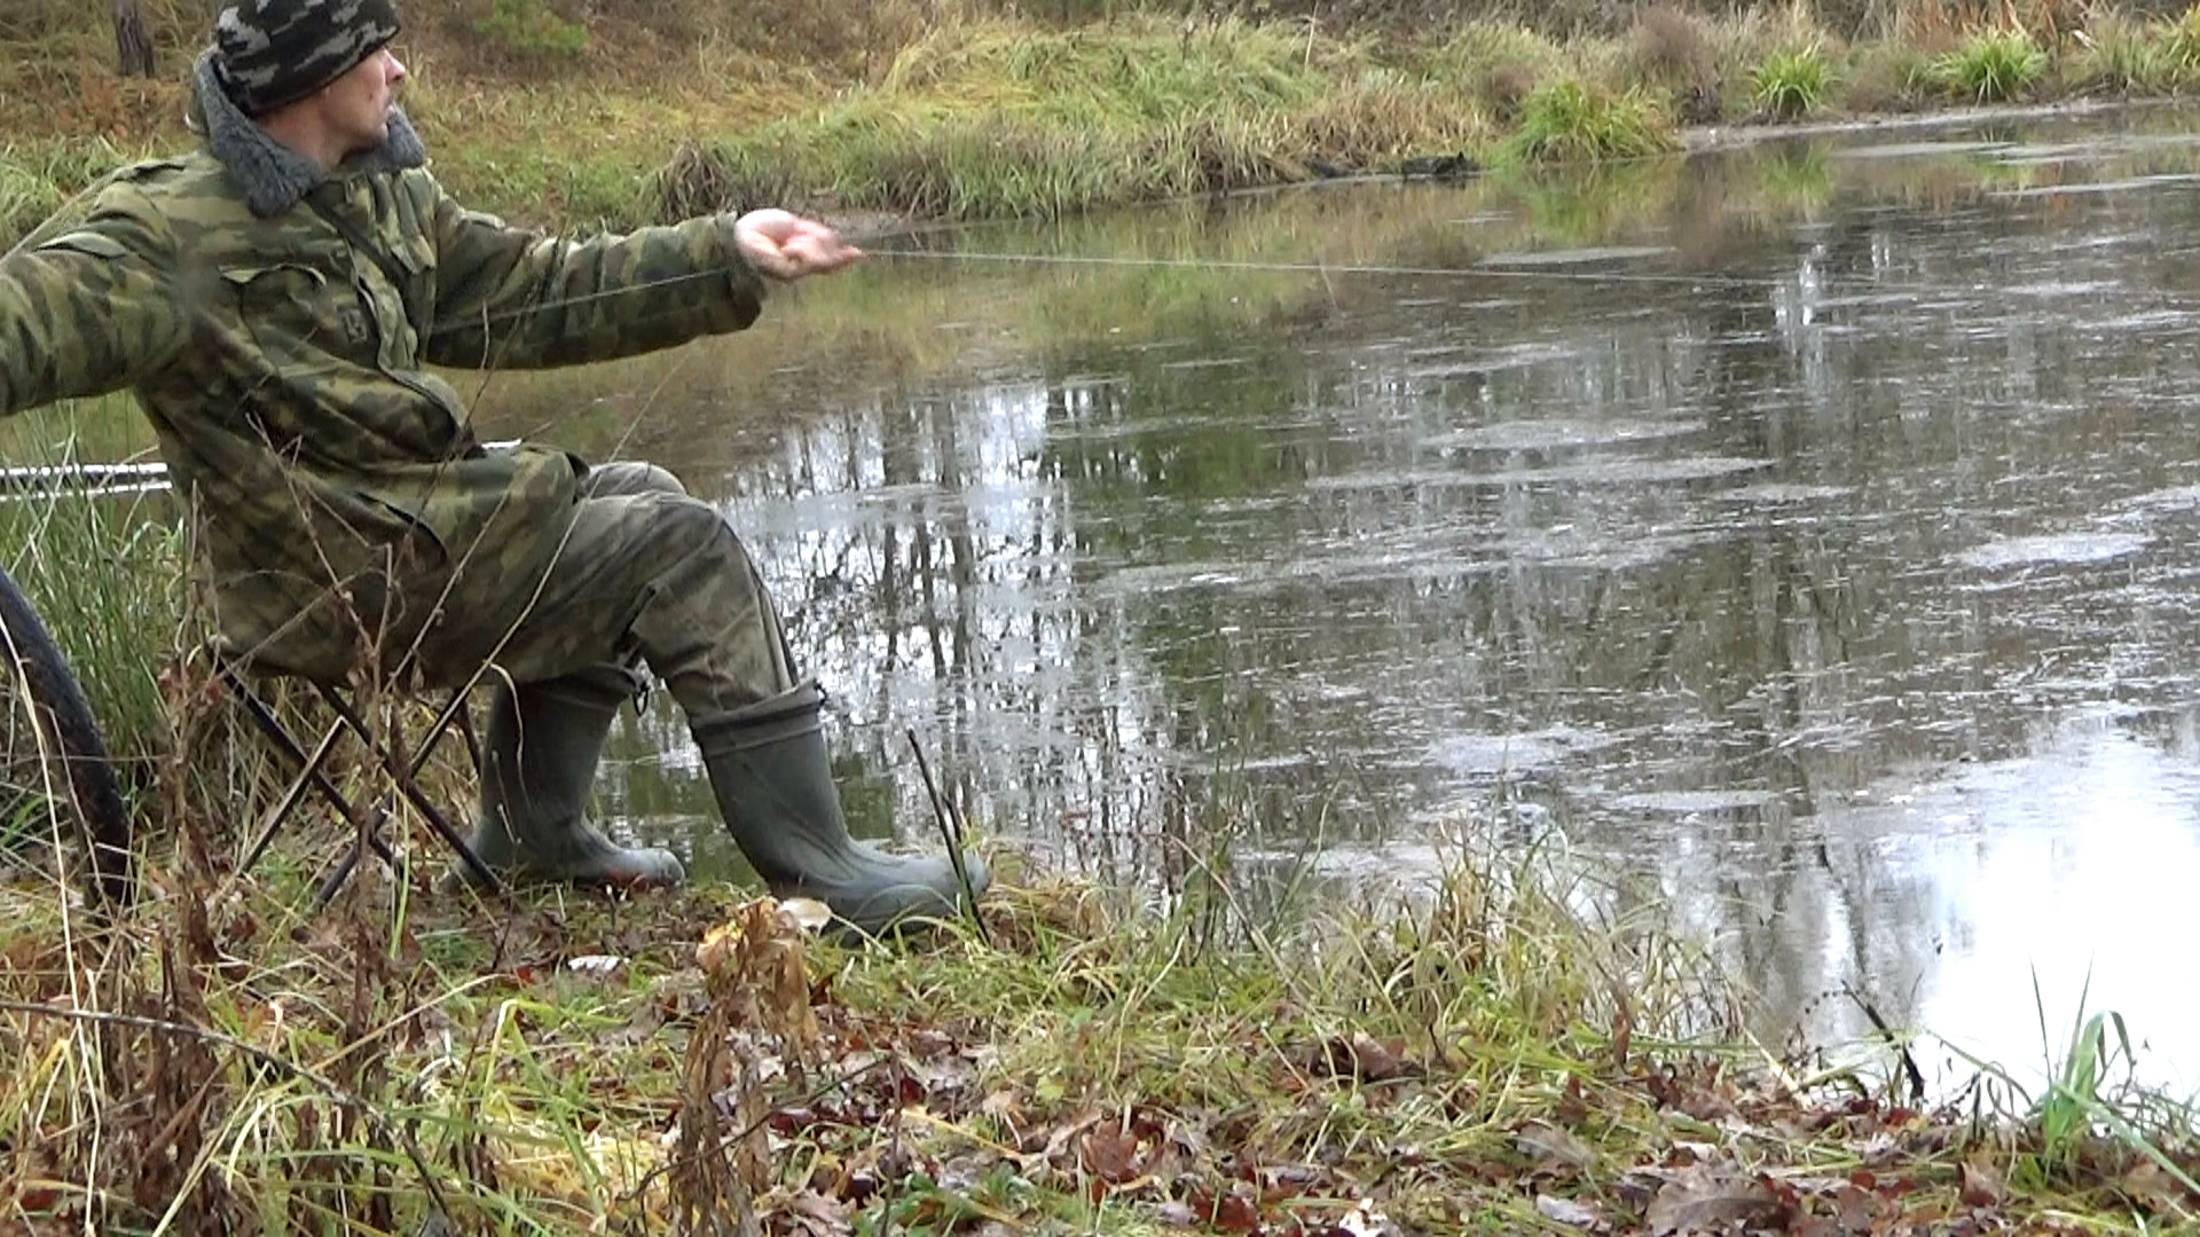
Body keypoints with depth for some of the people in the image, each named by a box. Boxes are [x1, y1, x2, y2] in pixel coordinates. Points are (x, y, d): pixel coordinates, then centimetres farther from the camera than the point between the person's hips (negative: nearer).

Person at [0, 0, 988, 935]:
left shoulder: (385, 198, 11)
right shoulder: (170, 234, -17)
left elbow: (539, 292, 16)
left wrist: (729, 255, 10)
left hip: (416, 522, 10)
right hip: (357, 584, -10)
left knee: (634, 501, 25)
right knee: (682, 552, -10)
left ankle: (535, 831, 24)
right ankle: (822, 874, -6)